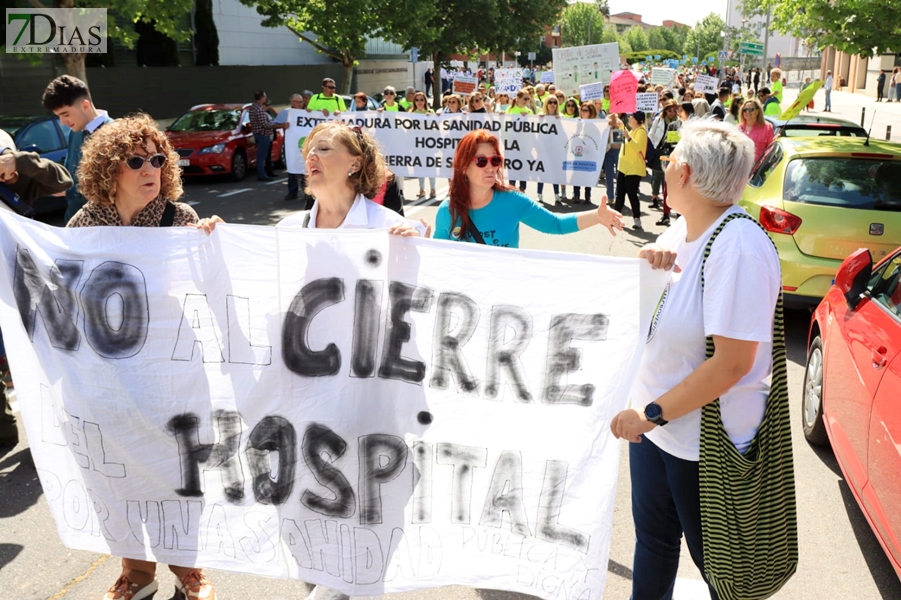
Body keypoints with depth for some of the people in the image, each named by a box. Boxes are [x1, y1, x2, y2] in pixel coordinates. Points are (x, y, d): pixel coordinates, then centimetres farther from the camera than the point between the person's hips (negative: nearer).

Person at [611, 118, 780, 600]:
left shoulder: (739, 249, -26)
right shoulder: (685, 228, -1)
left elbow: (733, 362, -28)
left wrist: (654, 413, -24)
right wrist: (651, 261, -8)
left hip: (705, 440, -8)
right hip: (653, 422, 8)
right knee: (653, 541, 23)